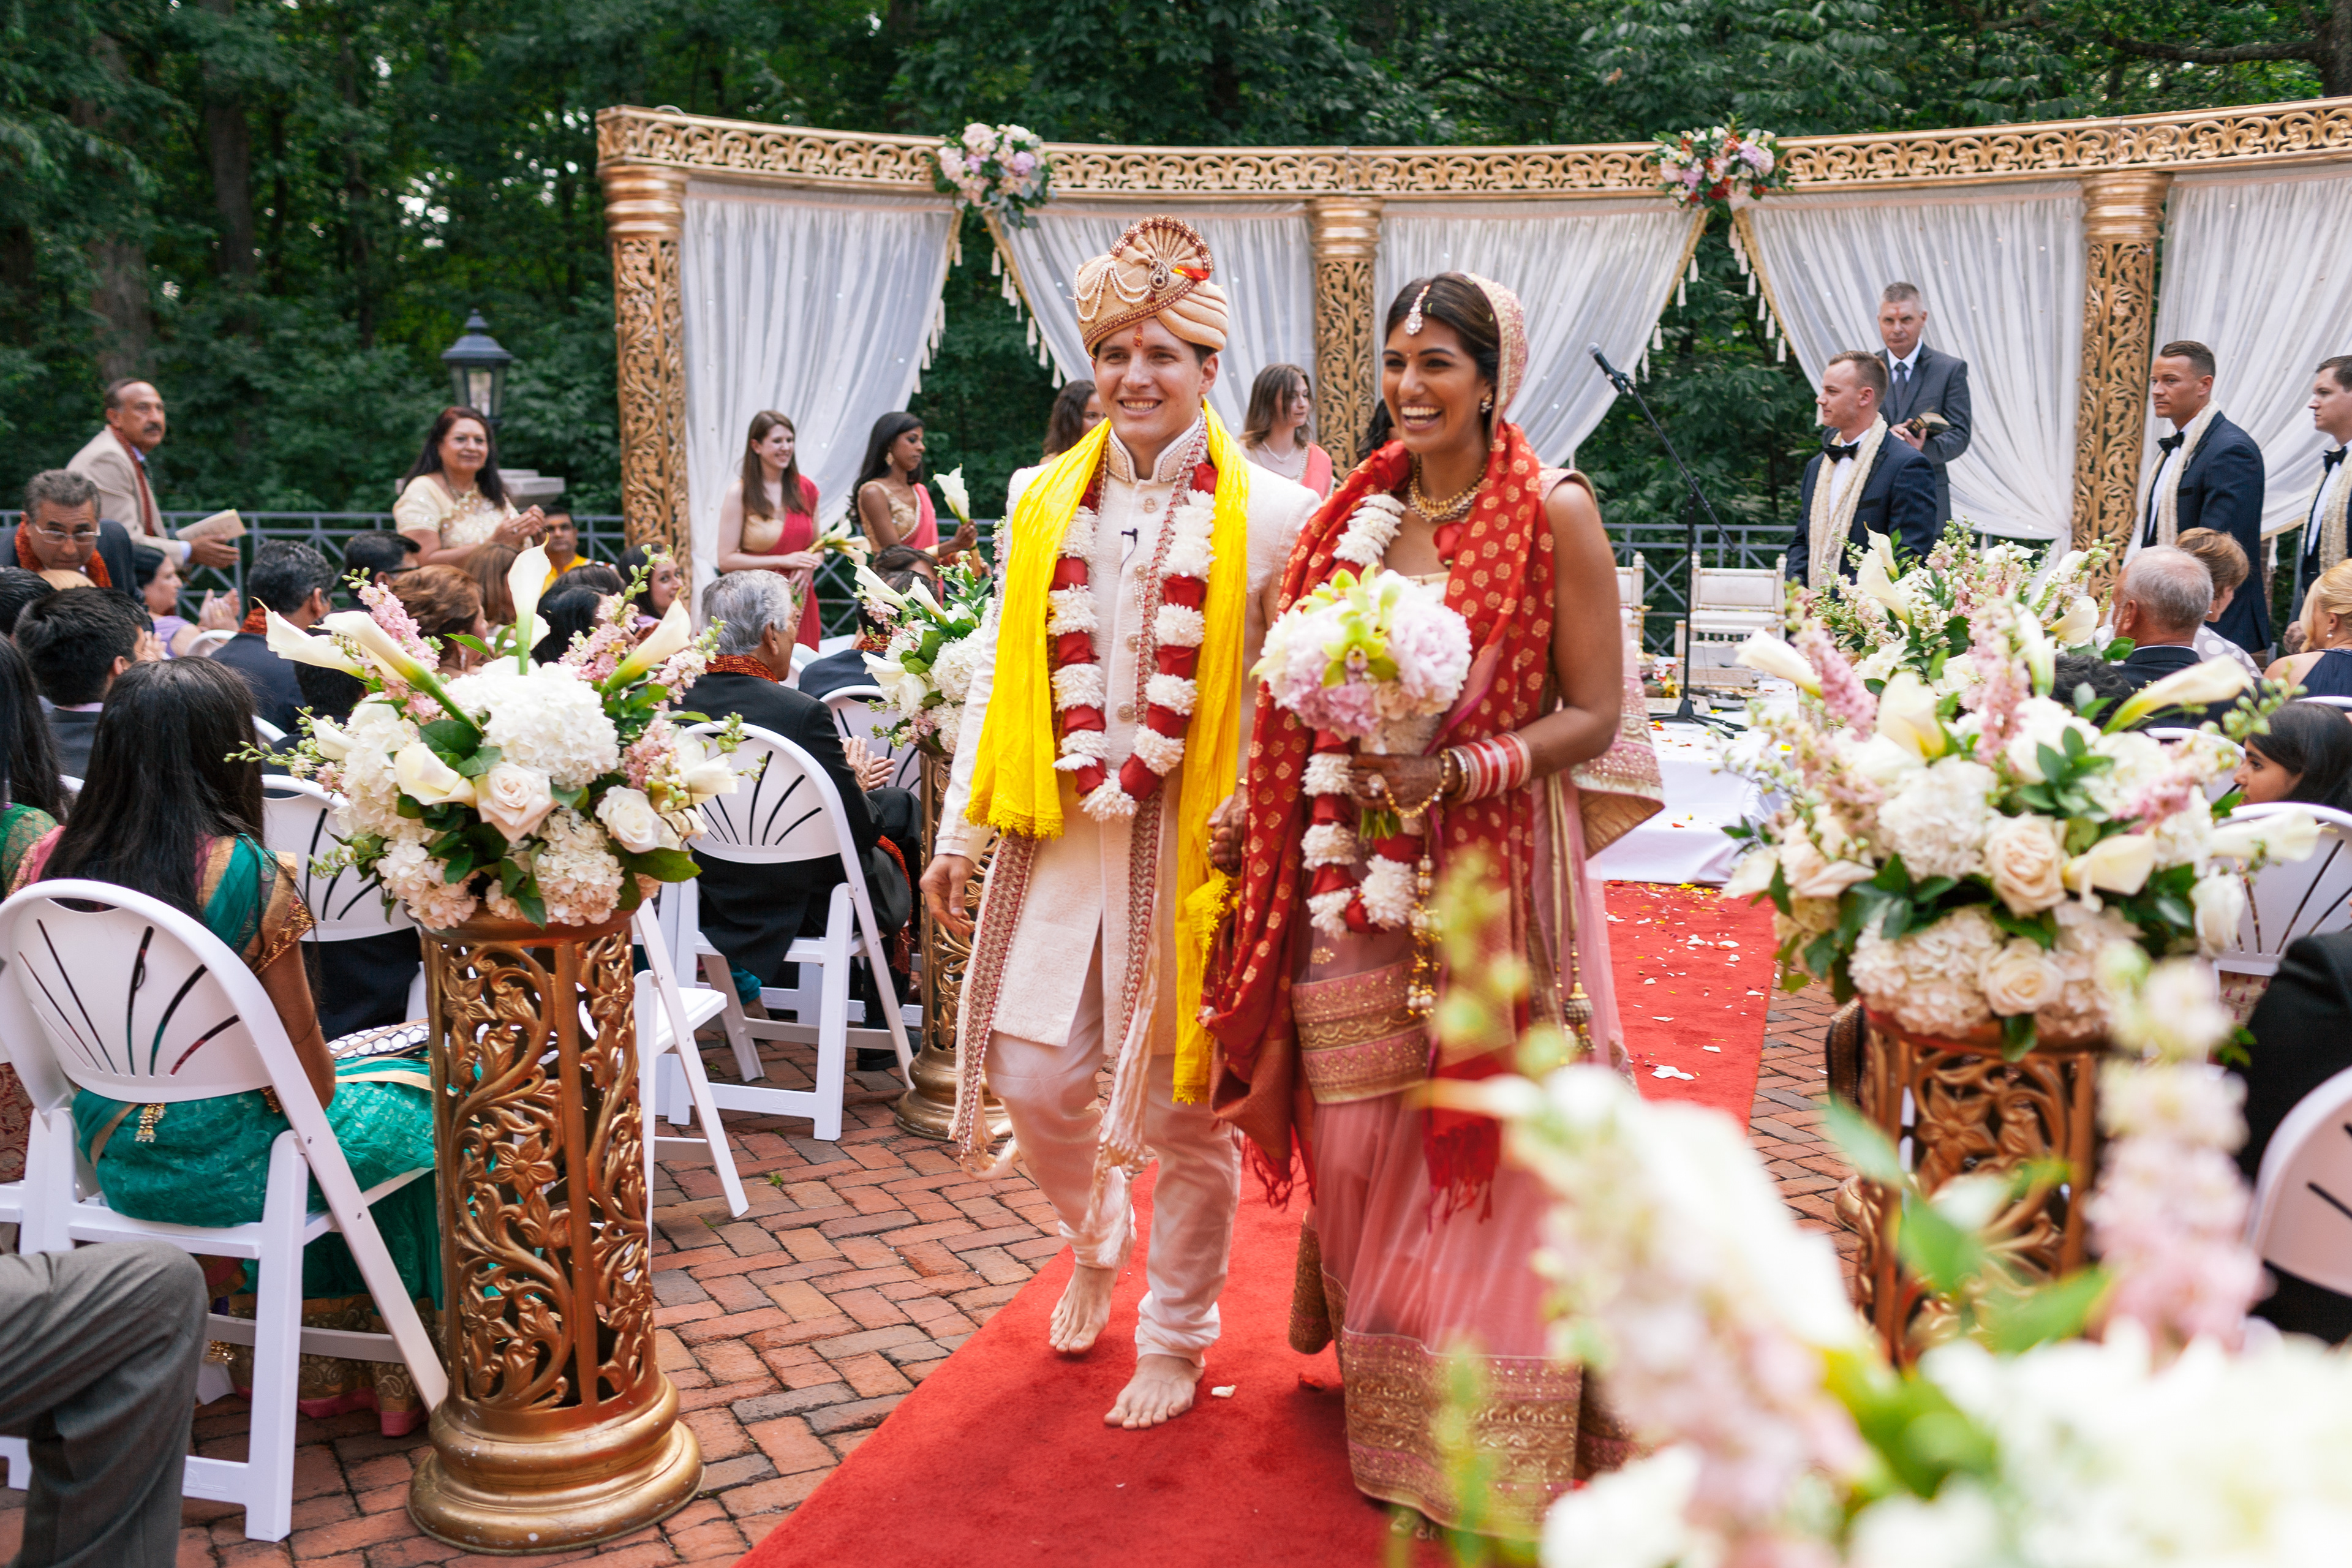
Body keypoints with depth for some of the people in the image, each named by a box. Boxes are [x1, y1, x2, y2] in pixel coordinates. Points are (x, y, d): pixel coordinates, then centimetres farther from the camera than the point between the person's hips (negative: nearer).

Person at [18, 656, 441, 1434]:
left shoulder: (51, 859, -4)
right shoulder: (244, 873, -21)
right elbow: (308, 1076, -16)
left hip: (108, 1155, 7)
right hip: (222, 1166, -7)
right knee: (419, 1102, 16)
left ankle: (324, 1363, 33)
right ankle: (403, 1372, 25)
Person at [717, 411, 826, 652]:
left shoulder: (805, 488, 8)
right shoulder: (739, 493, -5)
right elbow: (726, 561, -8)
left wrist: (808, 567, -6)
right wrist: (783, 561, -14)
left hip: (800, 599, 4)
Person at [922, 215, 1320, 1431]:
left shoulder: (1271, 515, -4)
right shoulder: (1043, 503, 8)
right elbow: (997, 679, 12)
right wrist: (959, 831, 10)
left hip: (1196, 843, -3)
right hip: (1058, 830, 3)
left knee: (1185, 1107, 6)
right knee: (1033, 1075, 4)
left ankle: (1176, 1339, 29)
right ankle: (1096, 1237, 38)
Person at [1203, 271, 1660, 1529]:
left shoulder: (1555, 513, -6)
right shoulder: (1356, 513, 8)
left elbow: (1594, 715, -9)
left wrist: (1453, 773, -20)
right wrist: (1254, 813, 4)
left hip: (1498, 861, -4)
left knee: (1485, 1137, 3)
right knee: (1358, 1129, 11)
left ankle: (1485, 1437, 25)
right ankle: (1379, 1391, 37)